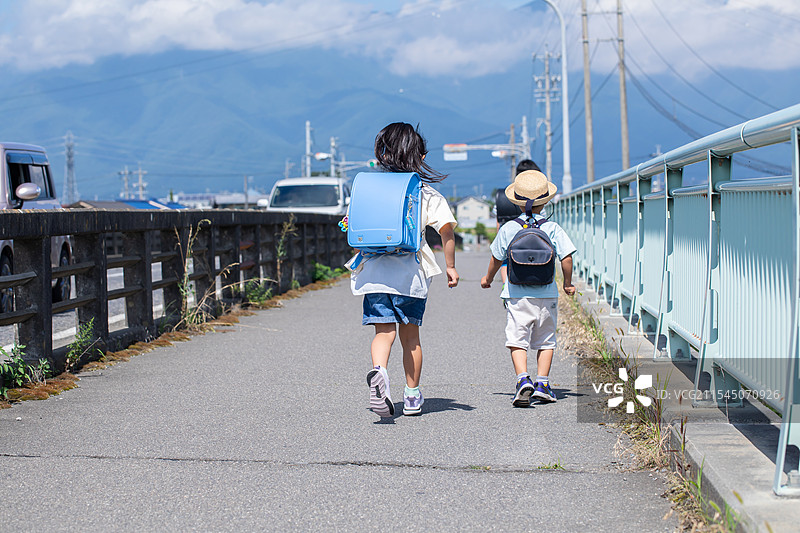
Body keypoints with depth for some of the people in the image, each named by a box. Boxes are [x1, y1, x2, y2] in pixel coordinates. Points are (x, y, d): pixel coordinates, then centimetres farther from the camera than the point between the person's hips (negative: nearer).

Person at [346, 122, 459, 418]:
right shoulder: (428, 193, 2)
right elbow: (446, 228, -8)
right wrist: (451, 266, 1)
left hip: (374, 270, 1)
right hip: (411, 272, 0)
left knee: (384, 330, -2)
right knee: (410, 335, 12)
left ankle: (379, 371, -33)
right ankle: (412, 396, 21)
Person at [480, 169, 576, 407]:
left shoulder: (508, 228, -1)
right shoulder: (552, 228, -3)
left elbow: (497, 257, 9)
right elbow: (566, 257, -5)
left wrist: (488, 278, 28)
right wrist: (568, 283, 12)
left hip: (517, 295, -1)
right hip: (547, 294, 1)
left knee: (517, 340, -1)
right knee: (545, 341, 13)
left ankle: (523, 378, -21)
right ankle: (542, 383, 6)